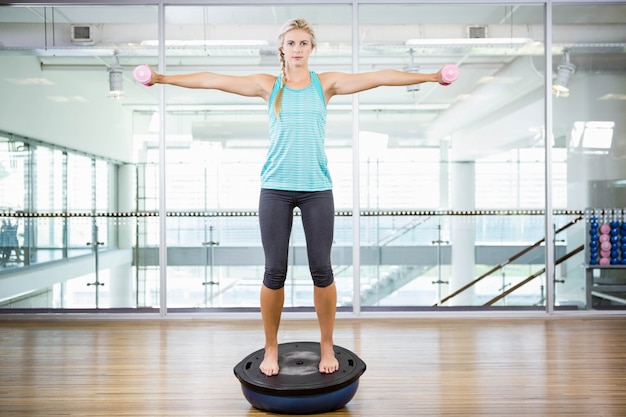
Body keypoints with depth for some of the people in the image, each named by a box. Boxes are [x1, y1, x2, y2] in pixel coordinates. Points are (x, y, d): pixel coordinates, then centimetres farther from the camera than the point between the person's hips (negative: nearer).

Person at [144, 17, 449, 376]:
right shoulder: (268, 85, 8)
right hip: (276, 188, 0)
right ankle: (271, 350, 21)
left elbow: (380, 77, 2)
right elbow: (214, 80, 5)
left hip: (317, 188, 0)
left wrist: (430, 77, -2)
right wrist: (163, 78, 3)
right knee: (275, 272, 3)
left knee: (322, 269, 3)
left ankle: (327, 348, 21)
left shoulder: (326, 83, 7)